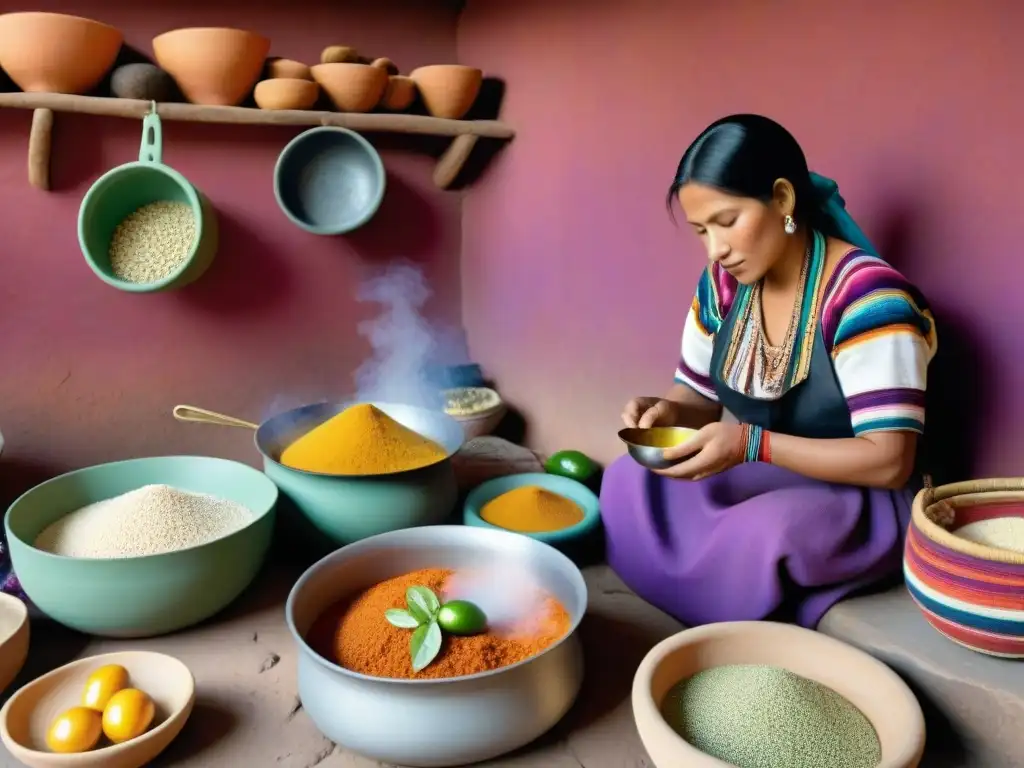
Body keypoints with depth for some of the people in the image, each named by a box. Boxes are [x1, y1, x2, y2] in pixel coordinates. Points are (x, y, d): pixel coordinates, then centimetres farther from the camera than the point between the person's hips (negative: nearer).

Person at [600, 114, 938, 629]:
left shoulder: (865, 298, -24)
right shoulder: (722, 283, -3)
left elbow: (888, 462, -25)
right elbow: (702, 396, 9)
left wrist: (751, 444, -34)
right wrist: (668, 410, -16)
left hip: (860, 499, -6)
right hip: (757, 477, 7)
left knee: (758, 535, -36)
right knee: (628, 483, -15)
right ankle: (671, 635, -1)